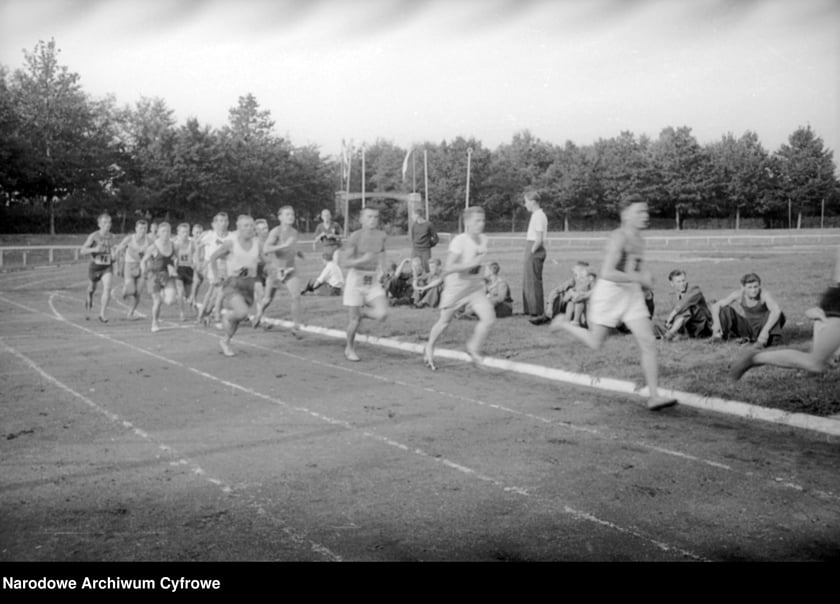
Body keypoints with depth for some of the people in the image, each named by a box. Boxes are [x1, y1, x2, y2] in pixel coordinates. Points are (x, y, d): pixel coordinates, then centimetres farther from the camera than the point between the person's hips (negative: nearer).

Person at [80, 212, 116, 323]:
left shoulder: (111, 236, 2)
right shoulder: (93, 236, -11)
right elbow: (82, 252, -13)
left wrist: (112, 254, 6)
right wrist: (94, 249, -29)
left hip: (107, 267, 1)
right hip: (95, 266, -1)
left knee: (107, 288, -21)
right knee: (92, 289, 17)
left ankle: (102, 314, -17)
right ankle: (88, 301, 51)